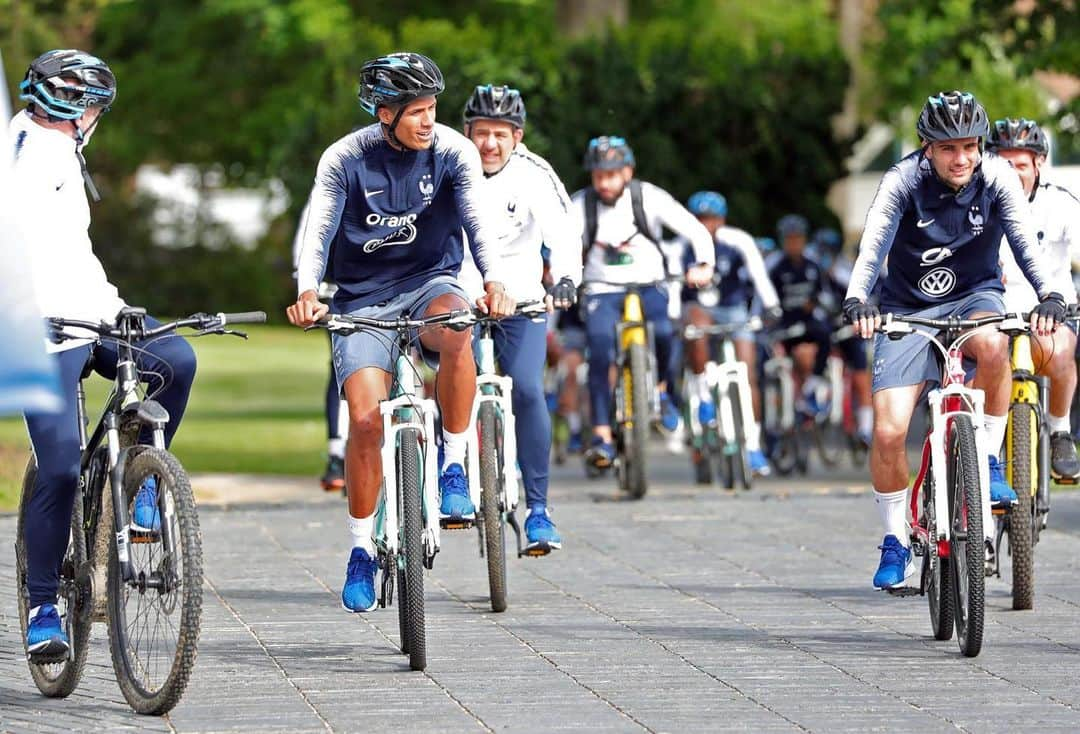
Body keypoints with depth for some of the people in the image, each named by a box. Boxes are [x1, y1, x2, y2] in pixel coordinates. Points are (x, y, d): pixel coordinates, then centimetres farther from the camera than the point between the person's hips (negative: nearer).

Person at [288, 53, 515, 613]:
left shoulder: (452, 151, -8)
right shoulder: (345, 160, -9)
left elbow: (478, 220, -19)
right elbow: (317, 231, -17)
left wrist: (492, 281, -39)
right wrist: (307, 292, -37)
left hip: (429, 283, 0)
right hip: (363, 301, 0)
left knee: (454, 330, -37)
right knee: (365, 418, -16)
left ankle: (454, 466, -19)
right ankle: (361, 551, 3)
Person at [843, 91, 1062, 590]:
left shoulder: (996, 176, -12)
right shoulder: (904, 180, -15)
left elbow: (1024, 239, -22)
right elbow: (873, 244, -26)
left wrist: (1047, 294, -39)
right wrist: (857, 300, -44)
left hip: (974, 297, 0)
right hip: (909, 309, 0)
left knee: (992, 343, -38)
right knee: (888, 432, -14)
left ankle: (988, 459, -16)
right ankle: (895, 544, 8)